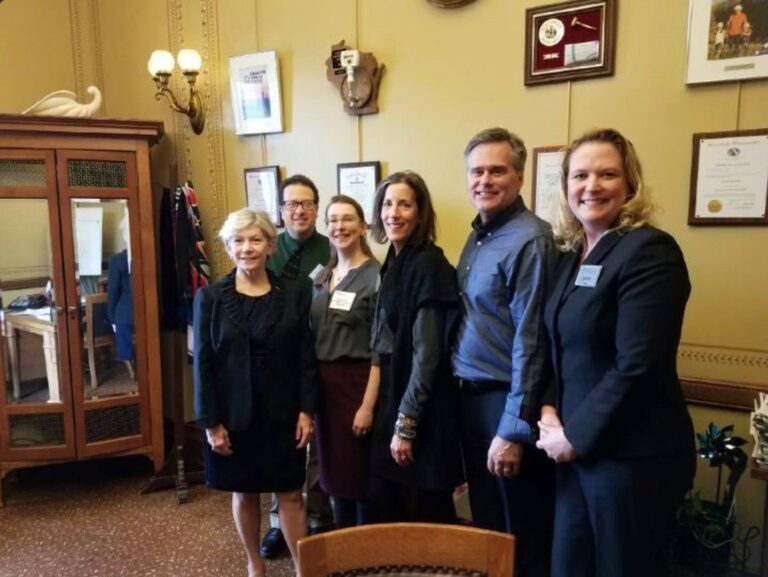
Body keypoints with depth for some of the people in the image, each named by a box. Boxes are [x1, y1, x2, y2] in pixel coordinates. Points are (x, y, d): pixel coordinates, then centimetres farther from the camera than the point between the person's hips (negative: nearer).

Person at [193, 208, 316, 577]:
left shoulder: (294, 295, -2)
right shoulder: (210, 296, -4)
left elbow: (305, 357, -1)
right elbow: (202, 363, -5)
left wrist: (306, 410, -5)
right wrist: (210, 422, -7)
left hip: (282, 413, 0)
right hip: (233, 415, 0)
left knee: (290, 493, 8)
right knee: (244, 493, 15)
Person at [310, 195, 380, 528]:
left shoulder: (376, 276, -11)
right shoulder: (322, 277, 10)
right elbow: (313, 338, 13)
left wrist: (369, 404, -16)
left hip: (358, 382, -6)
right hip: (323, 383, 6)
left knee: (360, 472, 5)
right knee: (334, 470, 16)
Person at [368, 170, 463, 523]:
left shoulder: (429, 264, -17)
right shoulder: (394, 262, 9)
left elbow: (427, 353, -20)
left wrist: (406, 423, -18)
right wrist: (393, 415, 13)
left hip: (421, 410, -8)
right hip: (392, 395, 8)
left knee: (423, 517, 10)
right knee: (384, 507, 20)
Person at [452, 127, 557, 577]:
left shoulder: (530, 240, -17)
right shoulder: (478, 236, 8)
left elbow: (529, 340, -21)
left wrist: (514, 429, -20)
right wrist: (467, 392, 8)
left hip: (508, 401, -8)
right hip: (472, 395, 8)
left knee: (523, 532, 12)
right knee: (486, 521, 23)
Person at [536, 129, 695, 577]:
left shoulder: (649, 250, -15)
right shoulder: (574, 256, 9)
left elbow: (637, 365, -22)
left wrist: (576, 435, -15)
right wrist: (551, 414, -1)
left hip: (632, 456, -7)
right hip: (580, 449, 7)